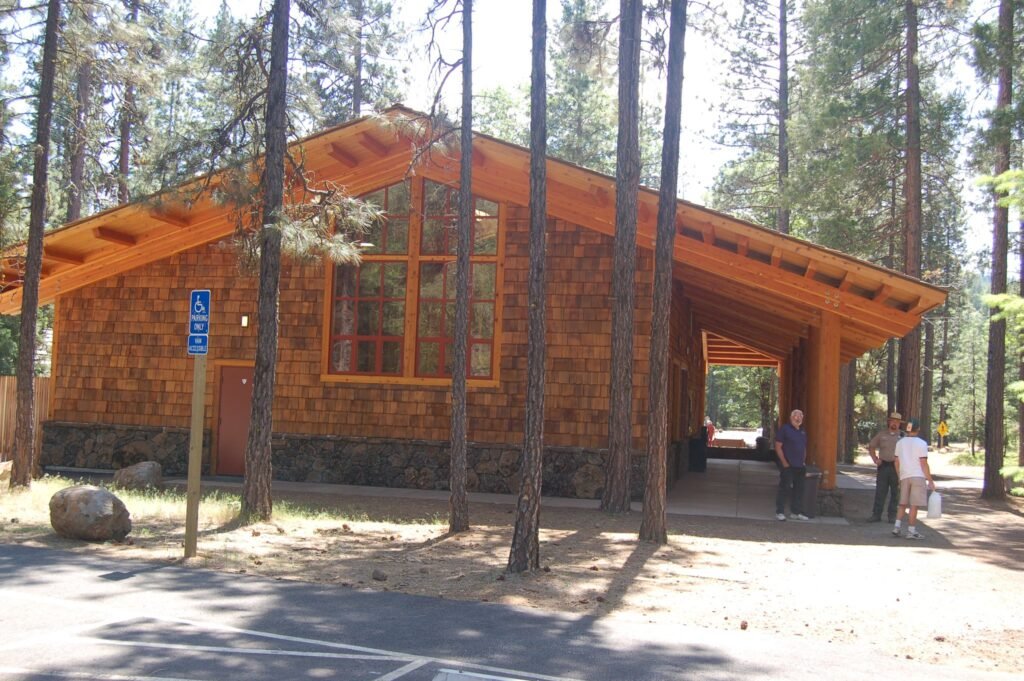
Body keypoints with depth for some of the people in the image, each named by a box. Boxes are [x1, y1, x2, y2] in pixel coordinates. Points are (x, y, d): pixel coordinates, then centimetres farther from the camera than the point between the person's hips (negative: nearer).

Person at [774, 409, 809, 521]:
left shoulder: (803, 431, 16)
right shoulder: (784, 429, -6)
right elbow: (778, 446, -9)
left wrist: (803, 462, 12)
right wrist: (784, 462, -13)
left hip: (800, 466, 7)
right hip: (787, 466, -7)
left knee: (799, 490, 10)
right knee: (784, 488, -6)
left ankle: (796, 512, 19)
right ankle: (779, 512, 0)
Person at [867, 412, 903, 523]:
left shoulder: (902, 436, 1)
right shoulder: (881, 434, 6)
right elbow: (871, 446, 16)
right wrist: (875, 459, 6)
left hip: (896, 467, -1)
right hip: (883, 466, 1)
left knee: (895, 493, 5)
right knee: (880, 491, 1)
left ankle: (892, 516, 13)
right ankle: (876, 515, 5)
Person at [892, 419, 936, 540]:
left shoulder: (900, 443, 8)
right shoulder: (921, 443, -7)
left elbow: (897, 462, 10)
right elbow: (924, 464, -10)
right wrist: (930, 481, -5)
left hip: (904, 477, 5)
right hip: (918, 476, -5)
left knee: (903, 504, 14)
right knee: (914, 505, -1)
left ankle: (896, 527, 4)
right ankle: (911, 531, 0)